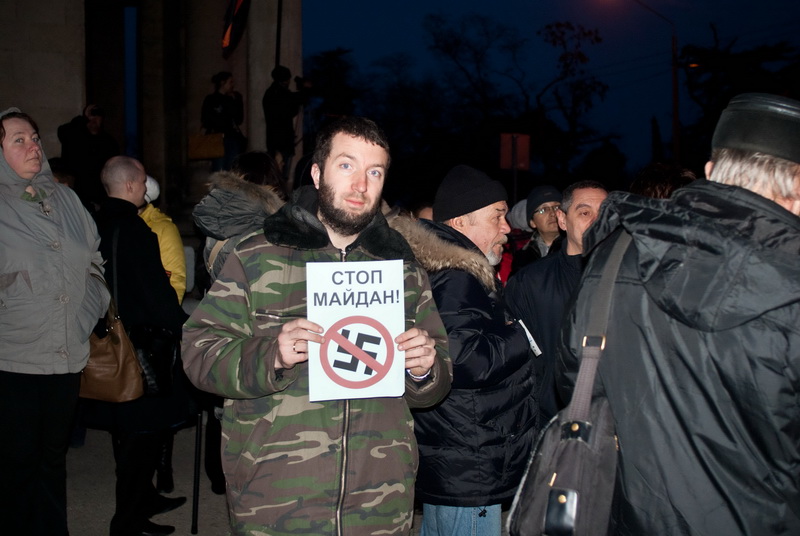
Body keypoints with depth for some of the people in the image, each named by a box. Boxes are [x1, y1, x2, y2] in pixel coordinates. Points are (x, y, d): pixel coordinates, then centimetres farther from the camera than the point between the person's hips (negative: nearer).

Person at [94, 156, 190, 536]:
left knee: (127, 429, 19)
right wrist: (182, 326, -9)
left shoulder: (96, 224, 7)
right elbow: (157, 291, -20)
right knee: (145, 430, 0)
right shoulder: (134, 230, -19)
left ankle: (141, 498, 35)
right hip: (140, 344, -9)